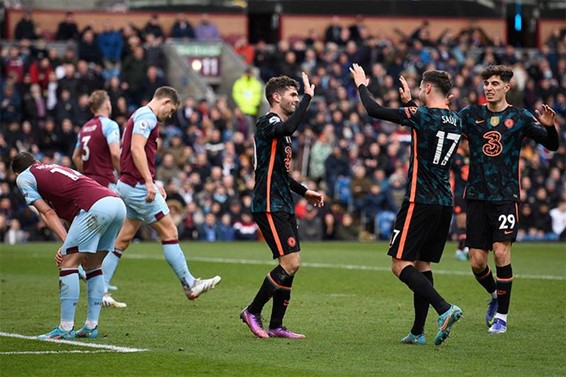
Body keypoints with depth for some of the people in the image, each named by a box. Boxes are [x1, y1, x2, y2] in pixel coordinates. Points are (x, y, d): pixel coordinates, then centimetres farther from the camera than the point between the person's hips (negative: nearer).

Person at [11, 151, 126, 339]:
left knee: (69, 262, -2)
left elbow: (48, 213, 6)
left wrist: (66, 241, 2)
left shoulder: (24, 178, 15)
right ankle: (91, 327, 18)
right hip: (118, 203, 8)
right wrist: (70, 246, 18)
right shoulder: (53, 169, 36)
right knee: (93, 265, 18)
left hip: (96, 207, -8)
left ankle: (66, 328, -4)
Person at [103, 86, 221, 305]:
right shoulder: (146, 116, -11)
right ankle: (189, 285, -1)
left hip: (129, 186, 10)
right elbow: (136, 149, -23)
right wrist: (149, 182, -27)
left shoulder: (143, 116, 21)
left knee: (123, 239, 9)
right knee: (169, 232, -5)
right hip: (138, 186, -10)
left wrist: (152, 183, 24)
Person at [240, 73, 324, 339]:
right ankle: (253, 312, -4)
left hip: (284, 206, 10)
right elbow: (288, 128, -36)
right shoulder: (267, 123, -10)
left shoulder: (278, 127, 21)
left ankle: (276, 325, 11)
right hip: (270, 206, -10)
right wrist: (308, 96, -28)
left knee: (290, 265, 7)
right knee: (291, 262, -15)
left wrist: (304, 192, 26)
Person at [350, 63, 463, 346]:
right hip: (445, 203, 8)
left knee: (400, 264, -6)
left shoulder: (421, 116, -12)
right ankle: (418, 332, 13)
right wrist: (409, 101, 40)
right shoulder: (455, 121, 9)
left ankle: (444, 309, -23)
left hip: (420, 202, -8)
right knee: (422, 264, 14)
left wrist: (362, 85, 11)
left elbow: (374, 110, -6)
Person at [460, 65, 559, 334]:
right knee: (477, 261, 2)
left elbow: (551, 145, 0)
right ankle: (495, 295, 33)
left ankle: (501, 316, 0)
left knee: (501, 252, -13)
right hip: (477, 196, 2)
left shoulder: (520, 118, 1)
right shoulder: (471, 114, 6)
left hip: (506, 196, -2)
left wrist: (549, 127, -21)